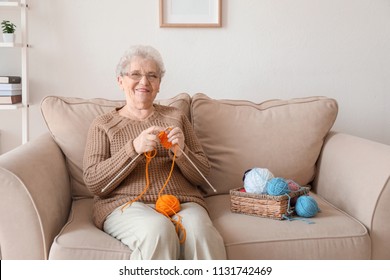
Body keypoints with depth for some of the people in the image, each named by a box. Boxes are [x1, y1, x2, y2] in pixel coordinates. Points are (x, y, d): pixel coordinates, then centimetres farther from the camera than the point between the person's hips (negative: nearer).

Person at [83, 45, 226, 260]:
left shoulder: (176, 117, 19)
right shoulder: (103, 125, 13)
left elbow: (201, 175, 14)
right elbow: (93, 183, -1)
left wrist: (181, 151, -8)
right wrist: (134, 148, -14)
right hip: (126, 204, -1)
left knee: (200, 231, -32)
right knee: (158, 230, -36)